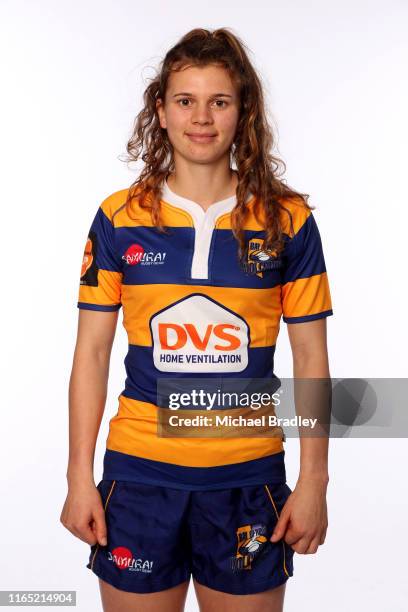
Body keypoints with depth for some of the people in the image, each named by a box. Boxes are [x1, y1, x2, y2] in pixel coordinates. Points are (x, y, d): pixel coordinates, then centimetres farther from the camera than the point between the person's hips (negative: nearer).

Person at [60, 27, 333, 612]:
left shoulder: (287, 220, -2)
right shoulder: (119, 218, -1)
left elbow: (311, 359, 1)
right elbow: (91, 352, 1)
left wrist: (313, 480, 0)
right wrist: (80, 476, 0)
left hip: (249, 475, 0)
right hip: (139, 473, 0)